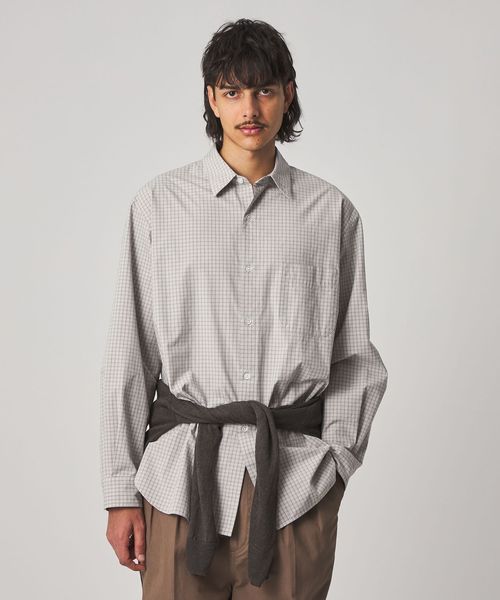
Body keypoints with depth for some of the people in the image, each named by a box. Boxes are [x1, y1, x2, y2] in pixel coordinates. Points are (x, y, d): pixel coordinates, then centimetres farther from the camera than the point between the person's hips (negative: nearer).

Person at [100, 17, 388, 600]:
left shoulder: (330, 211, 4)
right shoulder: (159, 203, 2)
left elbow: (354, 355, 8)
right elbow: (129, 353, 2)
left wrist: (336, 459, -2)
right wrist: (121, 490, 1)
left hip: (297, 480, 1)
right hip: (181, 471, 0)